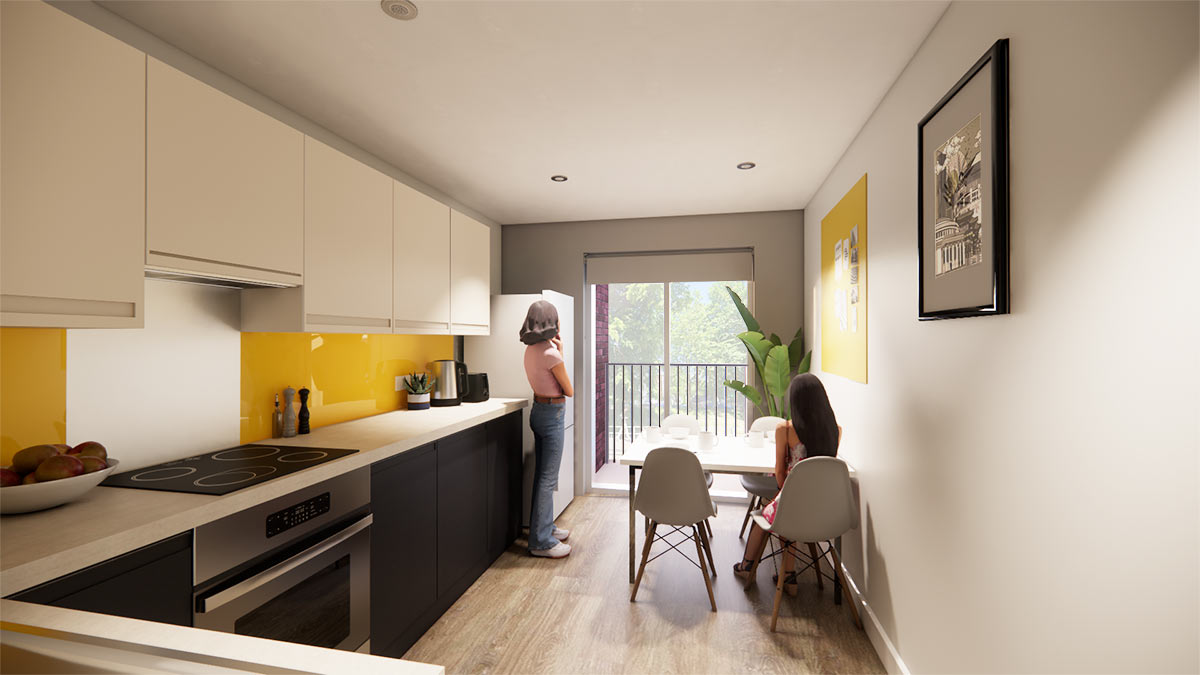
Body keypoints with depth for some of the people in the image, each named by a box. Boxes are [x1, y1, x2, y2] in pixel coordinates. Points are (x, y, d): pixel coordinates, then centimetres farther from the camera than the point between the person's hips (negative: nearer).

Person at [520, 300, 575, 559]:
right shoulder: (550, 354, -22)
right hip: (551, 414, -9)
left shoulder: (531, 350, 4)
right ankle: (541, 541, 10)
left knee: (542, 475, 19)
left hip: (539, 411, 9)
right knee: (548, 479, 0)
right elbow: (569, 391, -11)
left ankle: (544, 527, 33)